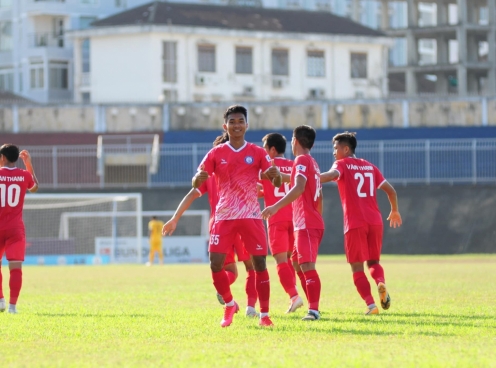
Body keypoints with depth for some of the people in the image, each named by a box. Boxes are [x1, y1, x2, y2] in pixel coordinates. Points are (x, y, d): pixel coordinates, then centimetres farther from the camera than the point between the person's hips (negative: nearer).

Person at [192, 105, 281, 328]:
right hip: (224, 216, 1)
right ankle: (229, 305, 16)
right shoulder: (216, 154, 4)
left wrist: (276, 174, -24)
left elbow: (276, 182, 0)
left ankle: (264, 315, 1)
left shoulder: (257, 153, 4)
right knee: (215, 263, -7)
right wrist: (198, 178, -26)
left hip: (251, 216, -1)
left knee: (259, 263, -6)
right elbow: (195, 184, -1)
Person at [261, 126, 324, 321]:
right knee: (298, 263, 18)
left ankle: (314, 310, -25)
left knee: (307, 265, -17)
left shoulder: (302, 160, -10)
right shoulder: (313, 163, 19)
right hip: (314, 223, 10)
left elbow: (299, 188, -27)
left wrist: (277, 206, -35)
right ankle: (313, 307, 19)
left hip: (306, 224, -10)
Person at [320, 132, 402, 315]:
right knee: (373, 261, 17)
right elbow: (390, 190, 19)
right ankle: (381, 283, -16)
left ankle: (371, 305, -10)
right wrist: (394, 211, 35)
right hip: (375, 221, 5)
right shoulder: (370, 167, 17)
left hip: (355, 223, -5)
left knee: (357, 267, 2)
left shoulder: (342, 164, 1)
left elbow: (332, 175, -23)